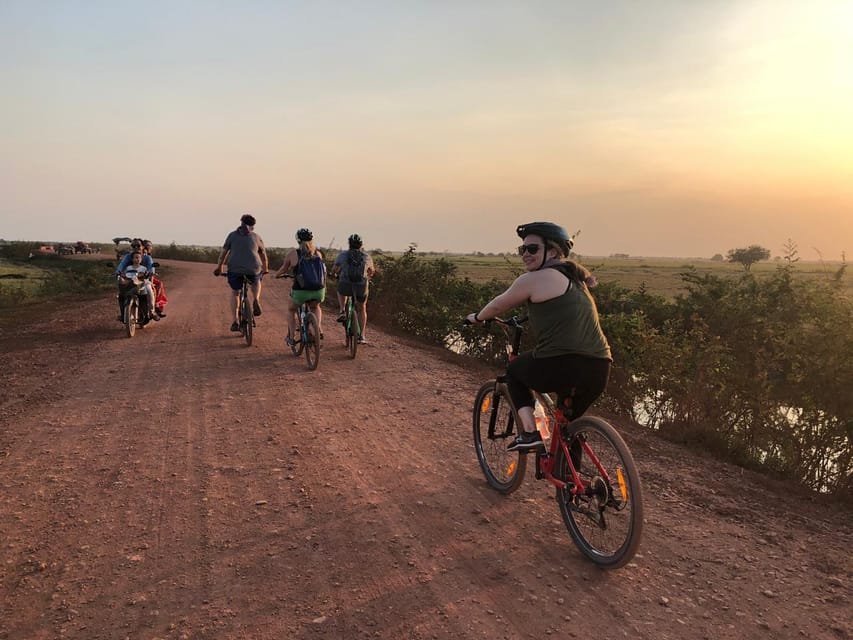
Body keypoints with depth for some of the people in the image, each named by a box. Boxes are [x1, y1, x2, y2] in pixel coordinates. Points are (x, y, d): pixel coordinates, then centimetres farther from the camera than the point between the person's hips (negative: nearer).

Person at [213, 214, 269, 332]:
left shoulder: (232, 235, 13)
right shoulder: (256, 237, 15)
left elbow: (223, 253, 12)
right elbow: (264, 256, 24)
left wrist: (219, 267, 24)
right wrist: (265, 269, 40)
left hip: (234, 269, 0)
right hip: (253, 269, 0)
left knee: (234, 293, 22)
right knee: (256, 282, 34)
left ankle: (235, 322, 15)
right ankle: (256, 300, 7)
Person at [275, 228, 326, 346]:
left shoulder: (292, 253, 2)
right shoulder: (318, 253, 9)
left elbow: (283, 269, 16)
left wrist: (277, 274, 39)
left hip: (300, 291, -2)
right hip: (319, 290, 2)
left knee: (291, 309, 29)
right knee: (315, 307, 35)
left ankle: (291, 338, 26)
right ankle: (318, 328, 14)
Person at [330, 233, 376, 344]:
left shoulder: (342, 255, 8)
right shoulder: (367, 256, 11)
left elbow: (334, 270, 19)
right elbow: (372, 271, 29)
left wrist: (334, 275, 43)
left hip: (345, 286, 0)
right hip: (361, 286, 0)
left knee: (341, 291, 37)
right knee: (362, 309, 22)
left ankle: (342, 311, 17)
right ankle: (361, 336, 18)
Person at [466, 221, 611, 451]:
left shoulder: (533, 279, -1)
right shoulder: (575, 277, 21)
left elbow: (498, 306, 14)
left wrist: (477, 317, 32)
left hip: (560, 367, -7)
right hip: (599, 372, 7)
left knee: (514, 371, 22)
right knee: (568, 422, 30)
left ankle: (529, 432, 11)